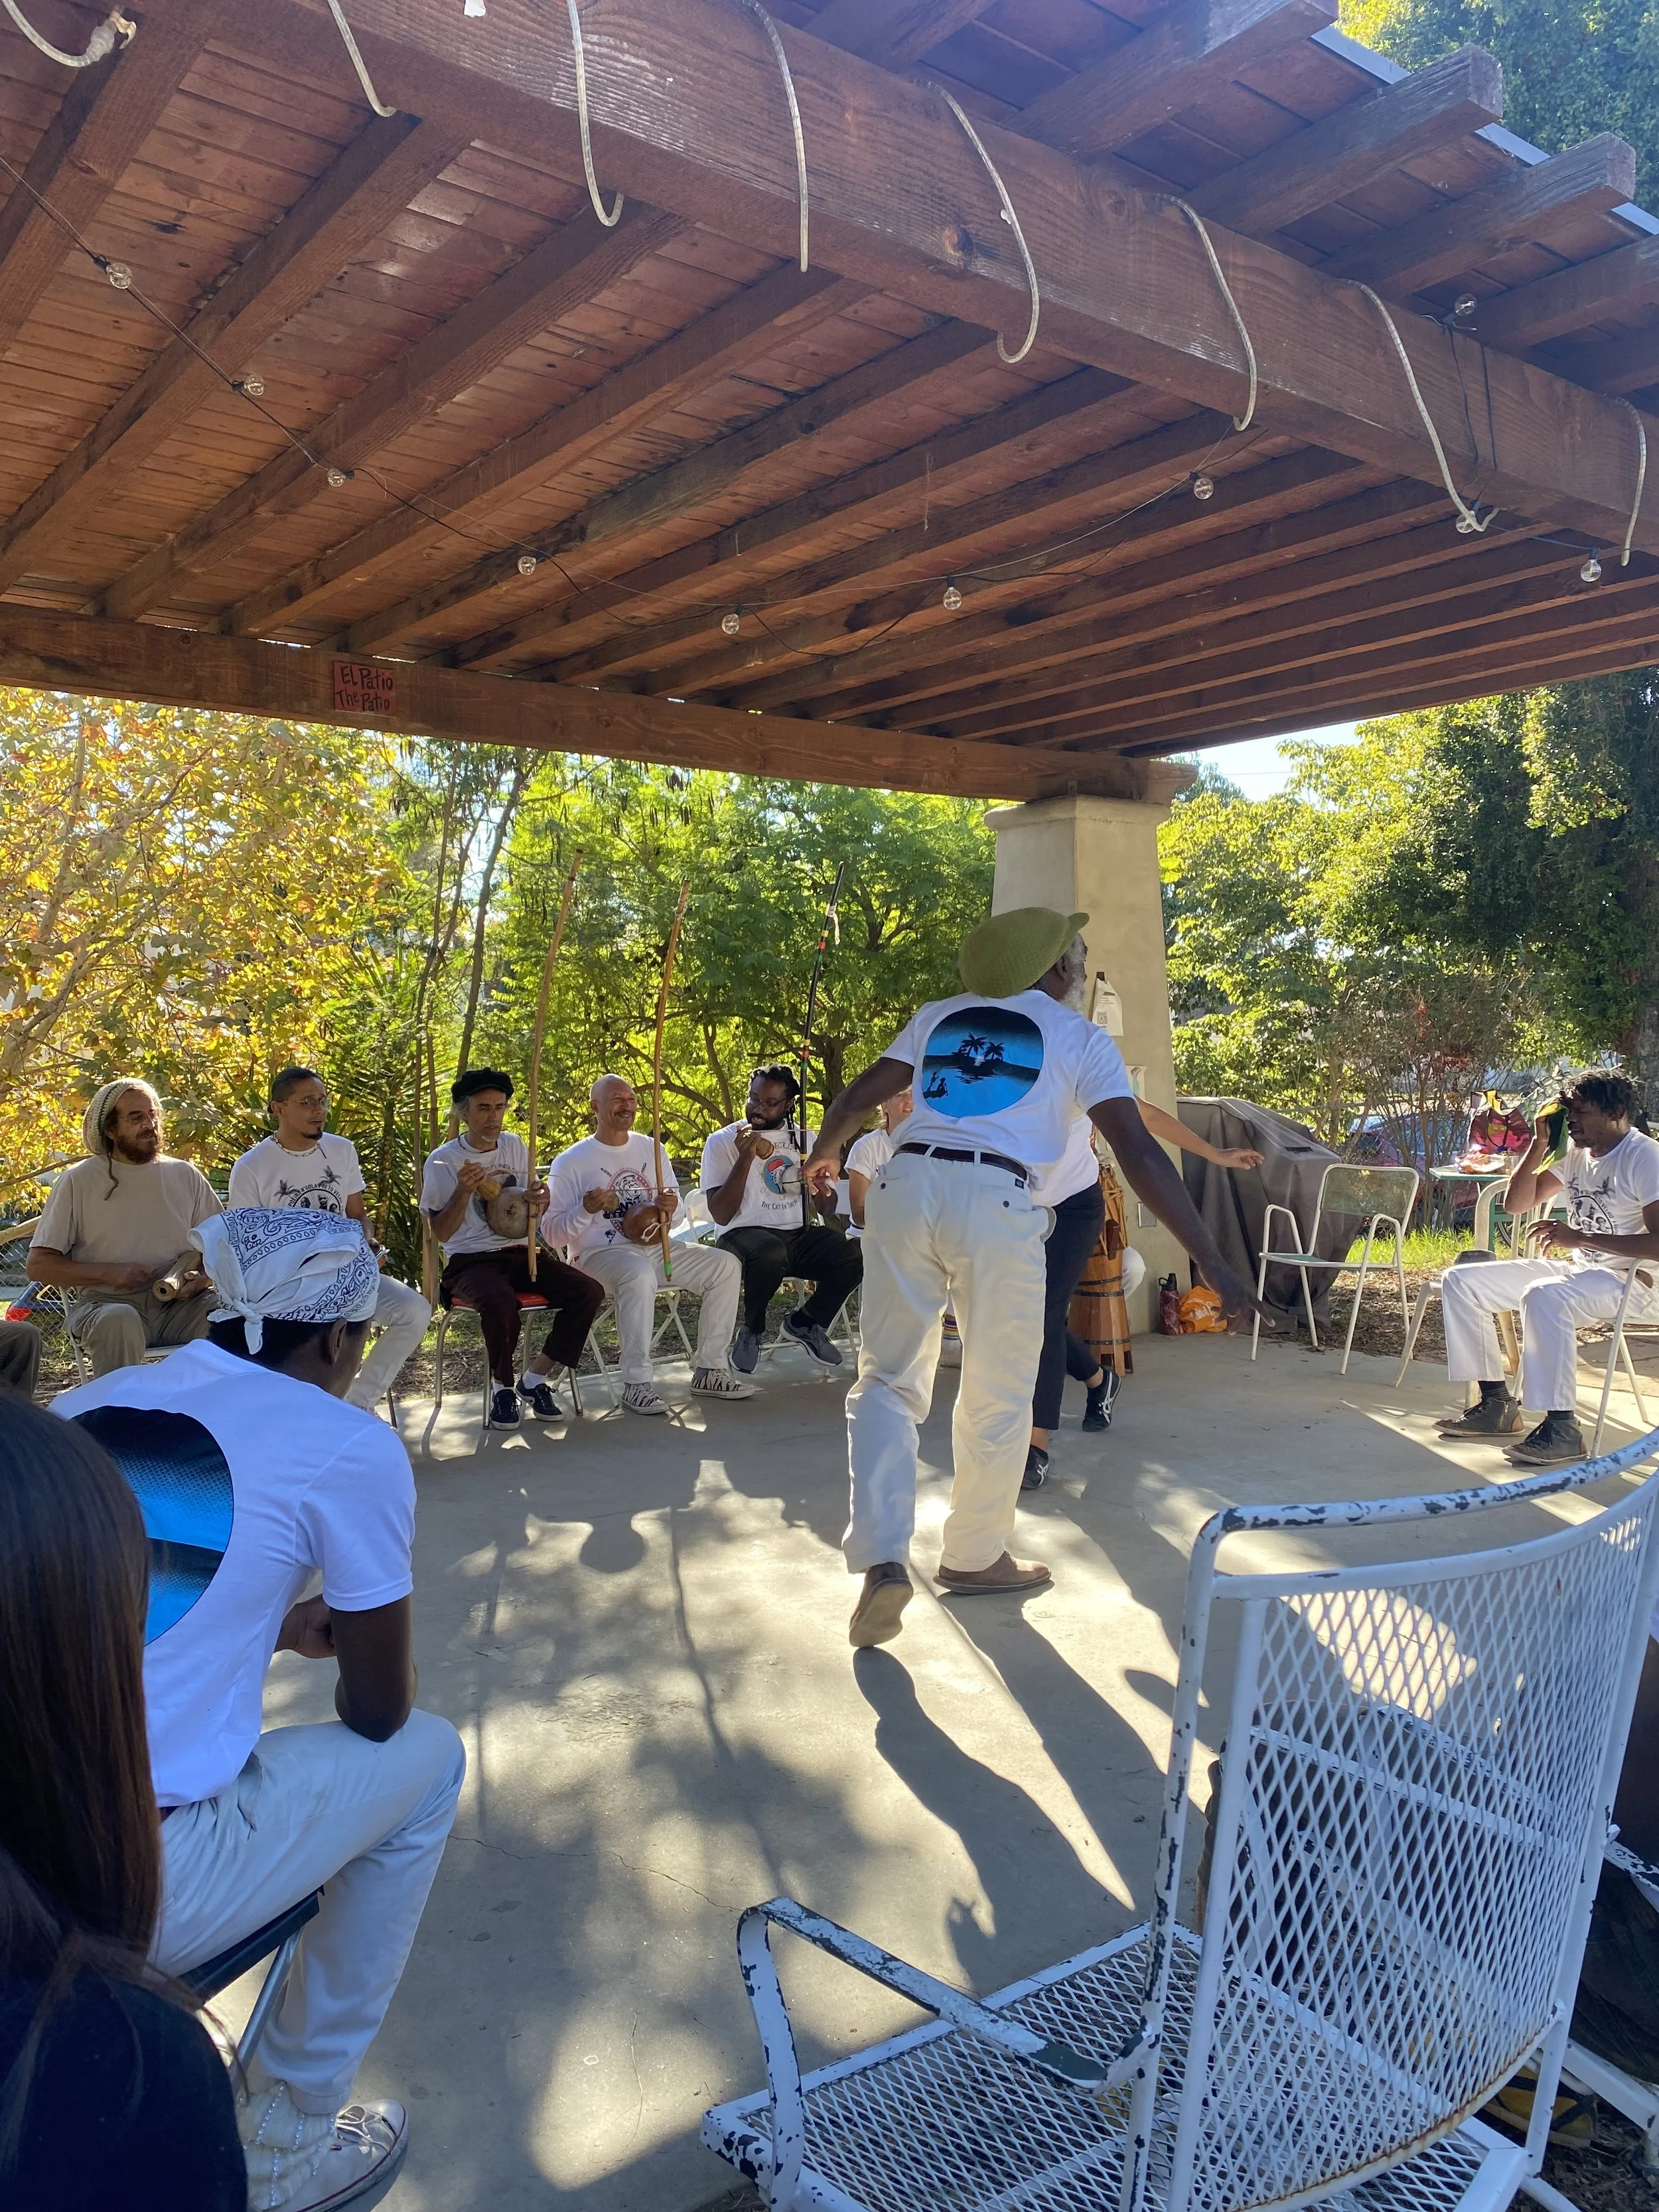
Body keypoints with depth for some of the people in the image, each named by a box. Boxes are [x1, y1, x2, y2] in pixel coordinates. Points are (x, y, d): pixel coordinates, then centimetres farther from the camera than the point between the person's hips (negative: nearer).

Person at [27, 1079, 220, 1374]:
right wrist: (110, 1273, -12)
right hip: (106, 1304, -2)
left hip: (178, 1306, 2)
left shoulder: (186, 1176, 13)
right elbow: (39, 1264, 3)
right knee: (119, 1320, -37)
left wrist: (201, 1279, -8)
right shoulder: (78, 1181, 6)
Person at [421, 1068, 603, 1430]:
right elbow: (441, 1233, -5)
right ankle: (502, 1387, -10)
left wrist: (540, 1202, -2)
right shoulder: (443, 1161, -2)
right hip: (472, 1261, -5)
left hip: (522, 1253, 5)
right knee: (501, 1302, -39)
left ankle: (535, 1380, -4)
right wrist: (464, 1192, -21)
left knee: (589, 1292, -19)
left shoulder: (515, 1146, 12)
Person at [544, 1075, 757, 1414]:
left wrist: (670, 1207, -6)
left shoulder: (651, 1149, 13)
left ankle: (709, 1371, -5)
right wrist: (587, 1210, -26)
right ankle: (636, 1384, -30)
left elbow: (676, 1209, 19)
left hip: (655, 1248, 6)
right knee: (639, 1274, -39)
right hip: (600, 1255, -6)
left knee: (726, 1265, -11)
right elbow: (553, 1234, -8)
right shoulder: (570, 1162, -4)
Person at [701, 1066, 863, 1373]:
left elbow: (825, 1211, 15)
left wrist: (823, 1191, -10)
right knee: (770, 1253, -40)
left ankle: (805, 1322, 5)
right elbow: (721, 1215, -9)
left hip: (801, 1235, 4)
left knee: (855, 1257, -24)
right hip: (746, 1233, -4)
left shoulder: (806, 1139, 14)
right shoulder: (723, 1141, 1)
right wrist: (746, 1158, -18)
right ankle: (752, 1330, -8)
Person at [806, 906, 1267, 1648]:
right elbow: (1139, 1153, 1)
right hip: (997, 1203, -3)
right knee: (997, 1396, 13)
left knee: (888, 1380, 10)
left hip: (906, 1185, 3)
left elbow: (857, 1097, 24)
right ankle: (974, 1556, 26)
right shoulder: (1081, 1039, 11)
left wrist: (823, 1154, 45)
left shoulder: (939, 1016, 20)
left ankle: (883, 1557, -2)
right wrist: (1211, 1261, 0)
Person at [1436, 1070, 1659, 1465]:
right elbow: (1515, 1203, 9)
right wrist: (1539, 1144, -2)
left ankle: (1563, 1428, -30)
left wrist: (1580, 1238, -26)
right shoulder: (1574, 1151, 8)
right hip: (1579, 1269, 9)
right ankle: (1497, 1404, 0)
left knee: (1544, 1297, -39)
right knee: (1460, 1281, -2)